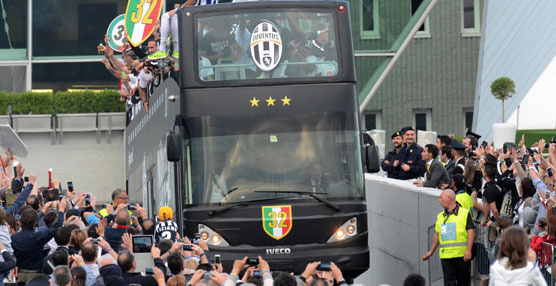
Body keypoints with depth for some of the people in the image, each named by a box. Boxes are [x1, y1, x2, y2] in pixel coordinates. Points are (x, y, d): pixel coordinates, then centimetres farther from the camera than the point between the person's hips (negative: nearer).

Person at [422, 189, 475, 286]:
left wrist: (468, 250, -16)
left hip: (462, 255, -4)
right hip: (445, 256, 4)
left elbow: (471, 232, -7)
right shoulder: (440, 216, 15)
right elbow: (437, 235, 24)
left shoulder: (464, 213, -2)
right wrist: (431, 252, 25)